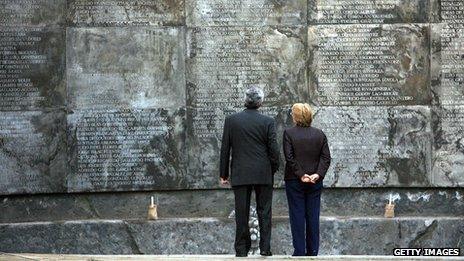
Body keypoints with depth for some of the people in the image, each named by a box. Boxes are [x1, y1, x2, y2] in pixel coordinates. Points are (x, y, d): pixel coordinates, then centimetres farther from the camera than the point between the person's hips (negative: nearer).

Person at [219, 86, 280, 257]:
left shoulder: (231, 121, 0)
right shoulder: (268, 122, -4)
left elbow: (225, 149, 2)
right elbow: (273, 149, -4)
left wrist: (224, 174, 9)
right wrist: (274, 169, 11)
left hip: (240, 174, 1)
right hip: (263, 174, -1)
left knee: (241, 213, 4)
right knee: (264, 212, 6)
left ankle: (241, 249, 5)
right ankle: (265, 248, 3)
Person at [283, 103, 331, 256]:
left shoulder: (289, 133, -7)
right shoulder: (319, 134, 4)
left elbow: (289, 157, -13)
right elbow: (326, 157, -3)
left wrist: (301, 174, -11)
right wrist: (318, 174, -9)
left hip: (294, 181, -3)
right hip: (315, 182, 3)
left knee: (297, 216, 1)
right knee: (313, 216, 8)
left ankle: (299, 251, 1)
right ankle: (312, 251, 11)